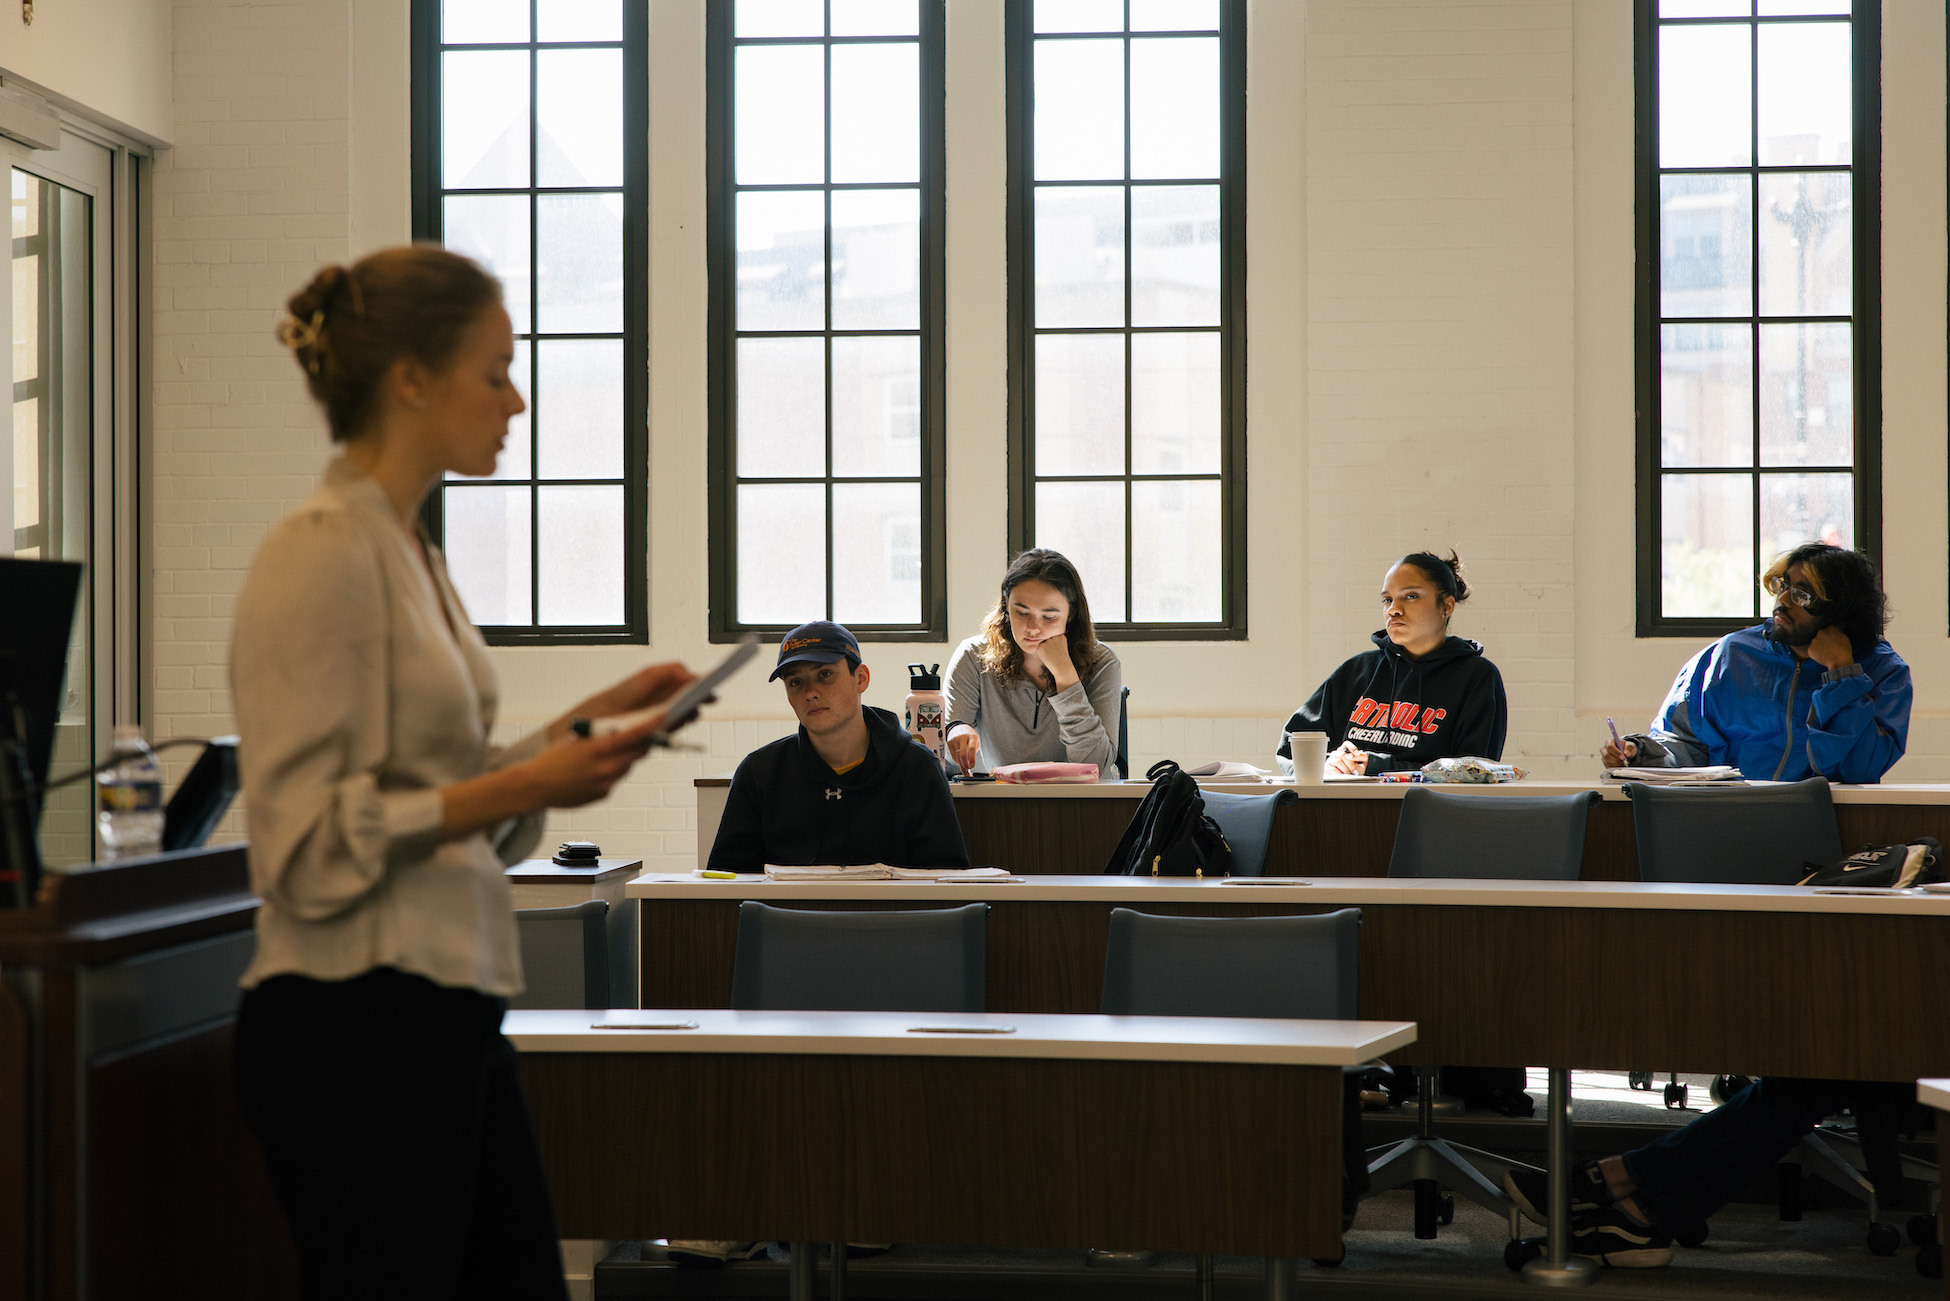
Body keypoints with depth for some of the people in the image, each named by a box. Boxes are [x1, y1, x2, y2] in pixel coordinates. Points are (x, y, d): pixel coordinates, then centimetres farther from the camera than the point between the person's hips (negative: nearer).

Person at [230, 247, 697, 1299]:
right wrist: (518, 790, -22)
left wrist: (585, 723, 13)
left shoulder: (410, 552, 14)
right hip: (354, 1030, -10)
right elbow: (303, 848, -19)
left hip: (449, 1017, 10)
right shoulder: (322, 557, -14)